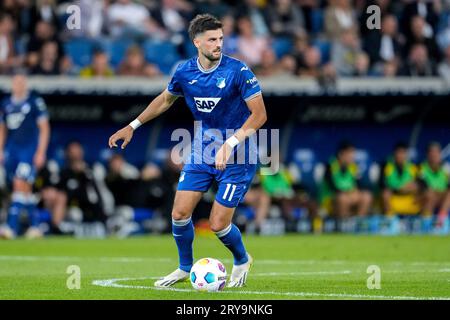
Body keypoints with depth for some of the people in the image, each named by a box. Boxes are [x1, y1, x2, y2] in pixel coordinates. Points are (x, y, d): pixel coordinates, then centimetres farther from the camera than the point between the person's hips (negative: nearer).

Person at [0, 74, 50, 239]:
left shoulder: (35, 102, -5)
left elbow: (44, 128, -4)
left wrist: (41, 152, -9)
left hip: (29, 150, -5)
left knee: (20, 184, -15)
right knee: (25, 189, 10)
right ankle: (34, 226, 20)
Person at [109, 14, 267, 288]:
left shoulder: (238, 71, -19)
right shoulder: (185, 72, -3)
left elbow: (259, 114, -19)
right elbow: (165, 100, 18)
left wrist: (230, 144, -29)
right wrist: (133, 126, 17)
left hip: (236, 158, -5)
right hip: (202, 153, 5)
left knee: (218, 224, -6)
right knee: (180, 213, -1)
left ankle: (242, 261, 27)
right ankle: (185, 268, 25)